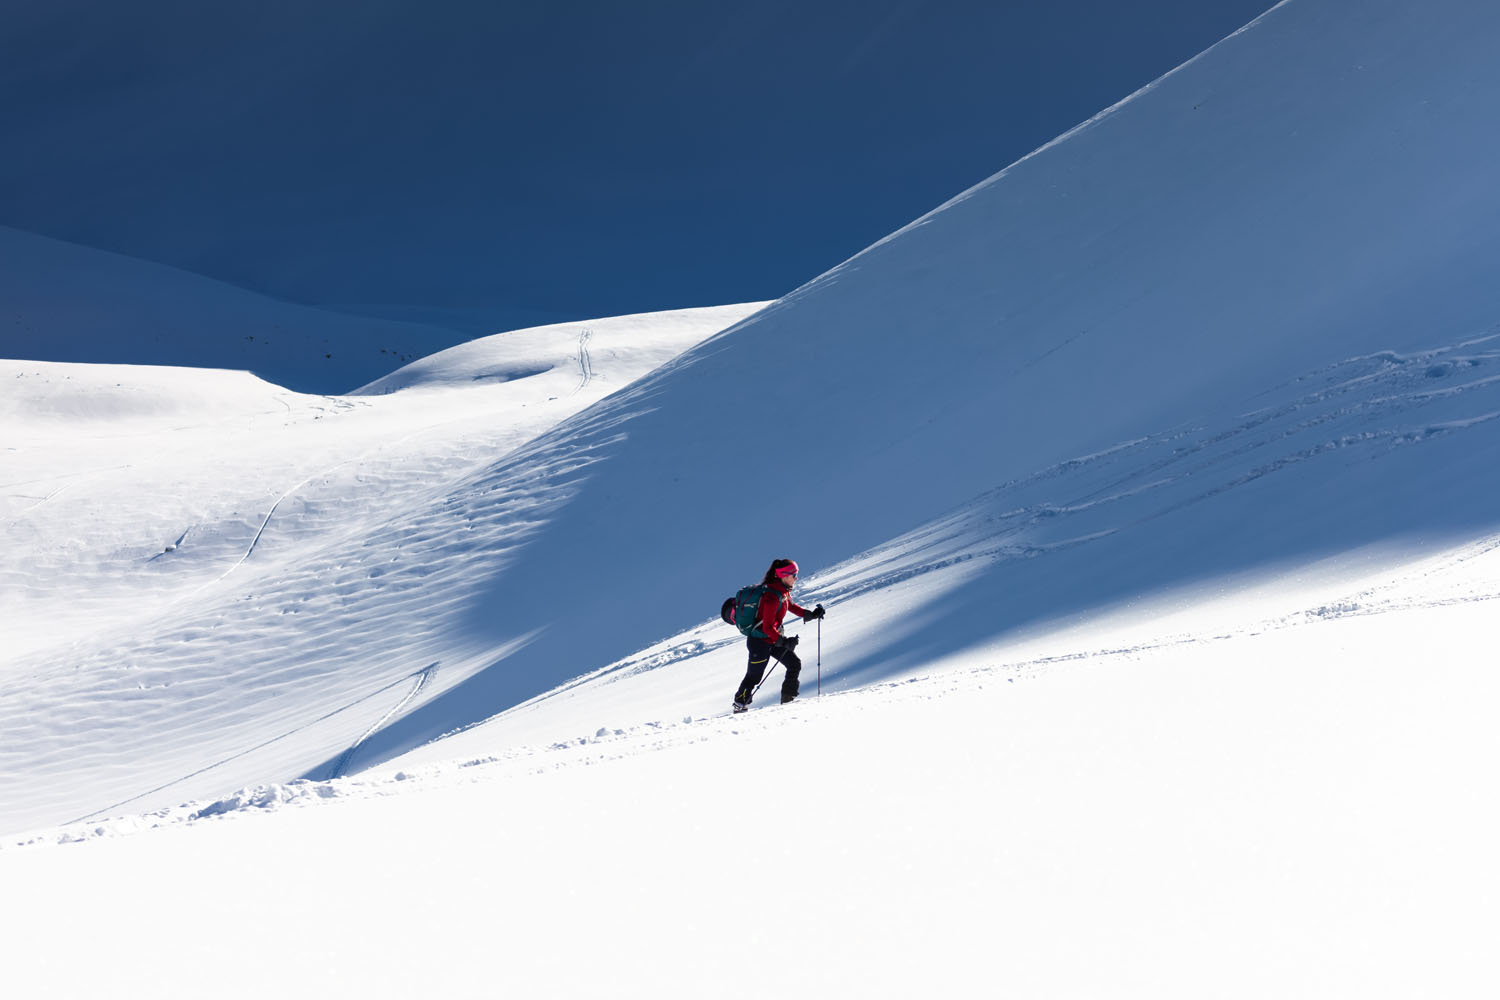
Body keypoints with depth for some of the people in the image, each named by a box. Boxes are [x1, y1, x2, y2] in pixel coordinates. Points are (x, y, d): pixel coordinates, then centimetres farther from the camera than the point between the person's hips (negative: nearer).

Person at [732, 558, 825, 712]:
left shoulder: (784, 591, 0)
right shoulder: (773, 596, -28)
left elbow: (790, 606, 22)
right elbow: (768, 627, -28)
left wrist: (810, 615, 13)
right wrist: (784, 642, -29)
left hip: (773, 639, 9)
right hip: (760, 642, -9)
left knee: (795, 665, 5)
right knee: (753, 677, 4)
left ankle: (788, 699, 14)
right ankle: (739, 706, 22)